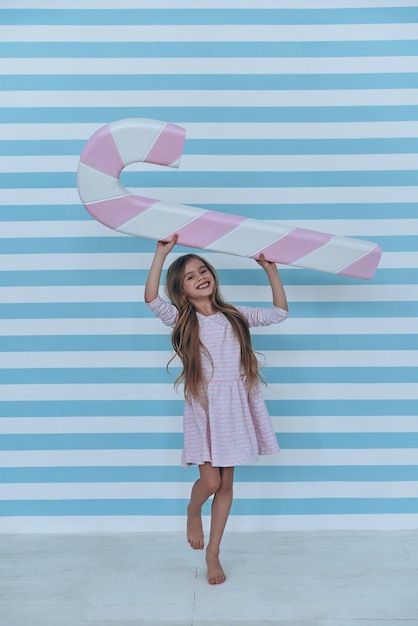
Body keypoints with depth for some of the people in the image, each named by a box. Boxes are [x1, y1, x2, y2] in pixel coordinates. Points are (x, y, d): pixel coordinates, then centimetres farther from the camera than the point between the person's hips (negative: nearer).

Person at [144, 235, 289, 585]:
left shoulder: (234, 316, 8)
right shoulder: (182, 320, -2)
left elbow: (280, 312, 13)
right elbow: (151, 298, -19)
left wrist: (270, 270, 8)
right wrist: (162, 253, -20)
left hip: (235, 407, 3)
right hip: (204, 407, -3)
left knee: (226, 484, 9)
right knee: (210, 481, -10)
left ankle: (213, 552, 26)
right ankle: (193, 511, 28)